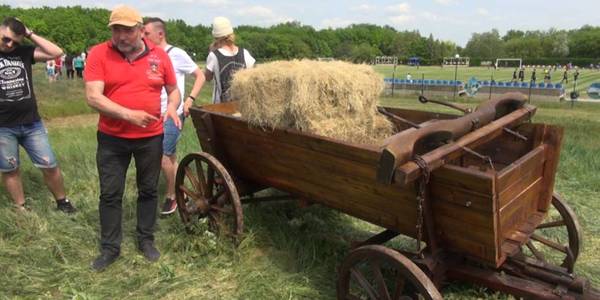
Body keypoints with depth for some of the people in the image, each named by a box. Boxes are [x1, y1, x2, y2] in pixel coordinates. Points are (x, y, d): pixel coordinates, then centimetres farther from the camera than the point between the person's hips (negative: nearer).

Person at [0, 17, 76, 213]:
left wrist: (30, 34, -4)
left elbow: (56, 52, -4)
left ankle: (62, 202, 22)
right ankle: (21, 209, 24)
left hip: (32, 123, 2)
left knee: (50, 166, 5)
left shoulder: (24, 52, 5)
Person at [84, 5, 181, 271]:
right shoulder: (99, 54, -7)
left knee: (148, 190, 14)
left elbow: (174, 90, 10)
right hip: (111, 139, -1)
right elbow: (93, 97, -15)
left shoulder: (159, 56, -1)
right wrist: (128, 114, -27)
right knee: (110, 194, 9)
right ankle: (110, 248, 26)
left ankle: (146, 240, 32)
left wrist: (172, 107, -13)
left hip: (151, 137, 1)